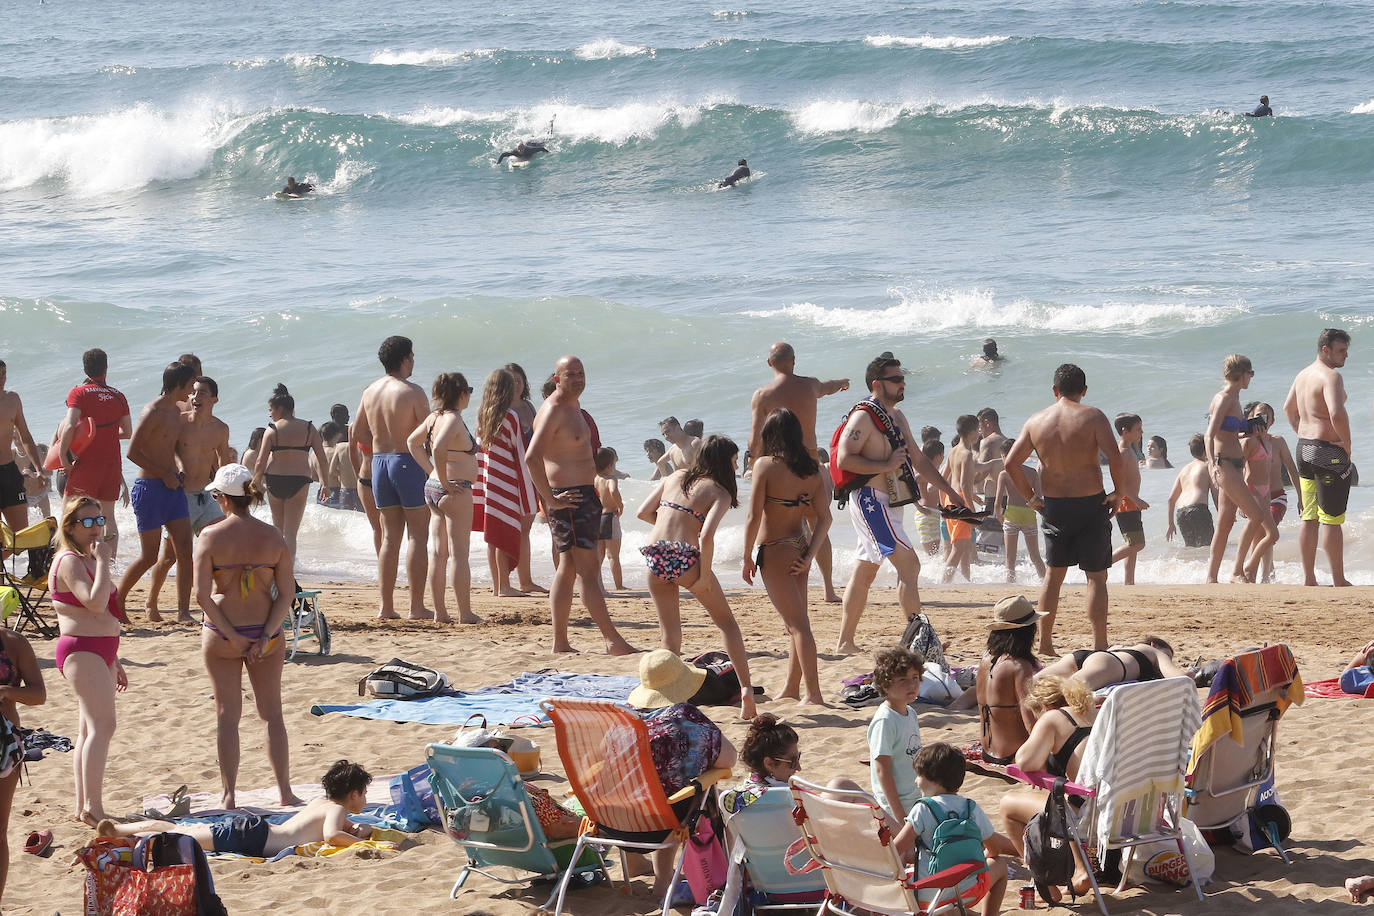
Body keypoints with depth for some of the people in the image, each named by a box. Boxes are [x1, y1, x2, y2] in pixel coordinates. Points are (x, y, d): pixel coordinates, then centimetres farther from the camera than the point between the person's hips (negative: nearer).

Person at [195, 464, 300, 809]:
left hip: (221, 636, -2)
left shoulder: (211, 536, -9)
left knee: (227, 714, 7)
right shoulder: (273, 537, -3)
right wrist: (265, 636, -8)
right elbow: (287, 594, -7)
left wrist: (231, 636, -11)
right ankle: (285, 791, 13)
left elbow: (202, 595, -14)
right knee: (272, 713, 12)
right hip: (266, 633, 2)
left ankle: (229, 794, 8)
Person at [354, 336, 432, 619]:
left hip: (379, 463, 6)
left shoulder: (370, 391, 8)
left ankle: (386, 606, 9)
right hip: (409, 463, -6)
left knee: (390, 536, 11)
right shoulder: (413, 392, -12)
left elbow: (358, 433, 13)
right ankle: (417, 606, -4)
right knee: (418, 536, -1)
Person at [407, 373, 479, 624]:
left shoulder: (434, 417, 10)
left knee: (437, 553, 9)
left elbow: (412, 442, 21)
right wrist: (444, 481, -19)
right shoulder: (453, 419, -15)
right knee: (459, 554, -5)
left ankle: (440, 612, 13)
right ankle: (465, 613, -2)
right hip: (455, 490, -9)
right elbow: (438, 448, -30)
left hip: (432, 489, 9)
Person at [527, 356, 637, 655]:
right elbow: (532, 457, -26)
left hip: (582, 494, 11)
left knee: (568, 568, 11)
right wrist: (551, 499, -24)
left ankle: (560, 643, 14)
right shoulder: (553, 410, -16)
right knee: (588, 569, -10)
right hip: (568, 498, -11)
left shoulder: (574, 408, 16)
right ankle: (613, 639, -11)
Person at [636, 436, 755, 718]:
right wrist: (705, 576, -7)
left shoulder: (674, 477, 17)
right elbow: (706, 536, -13)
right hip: (685, 558, -4)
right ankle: (746, 688, 0)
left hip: (655, 556, 4)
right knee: (726, 622, 10)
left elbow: (643, 512, 15)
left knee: (669, 632, 15)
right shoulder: (719, 492, 1)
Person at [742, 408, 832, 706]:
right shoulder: (811, 468, 4)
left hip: (774, 551, -6)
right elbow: (824, 518, 1)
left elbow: (753, 517, -15)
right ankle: (791, 688, 28)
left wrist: (747, 558, -5)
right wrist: (808, 556, 2)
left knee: (797, 625, -6)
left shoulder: (766, 465, -13)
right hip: (799, 550, 6)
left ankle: (814, 694, -8)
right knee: (797, 622, 17)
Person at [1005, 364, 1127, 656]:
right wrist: (1119, 492, -3)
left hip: (1054, 507, 3)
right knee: (1096, 576, 2)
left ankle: (1045, 643, 19)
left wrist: (1030, 497, 10)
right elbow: (1115, 457, -17)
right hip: (1091, 503, -3)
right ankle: (1100, 646, -1)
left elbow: (1011, 462, 1)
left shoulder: (1036, 421, 3)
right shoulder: (1092, 417, -8)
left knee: (1053, 574, 17)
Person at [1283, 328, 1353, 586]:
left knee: (1309, 518, 11)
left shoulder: (1303, 375, 14)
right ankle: (1339, 580, -3)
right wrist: (1347, 444, -16)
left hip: (1304, 448, 9)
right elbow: (1337, 413, -30)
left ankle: (1309, 579, 13)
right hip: (1329, 450, -9)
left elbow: (1288, 409, 27)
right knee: (1331, 520, -5)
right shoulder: (1331, 376, -16)